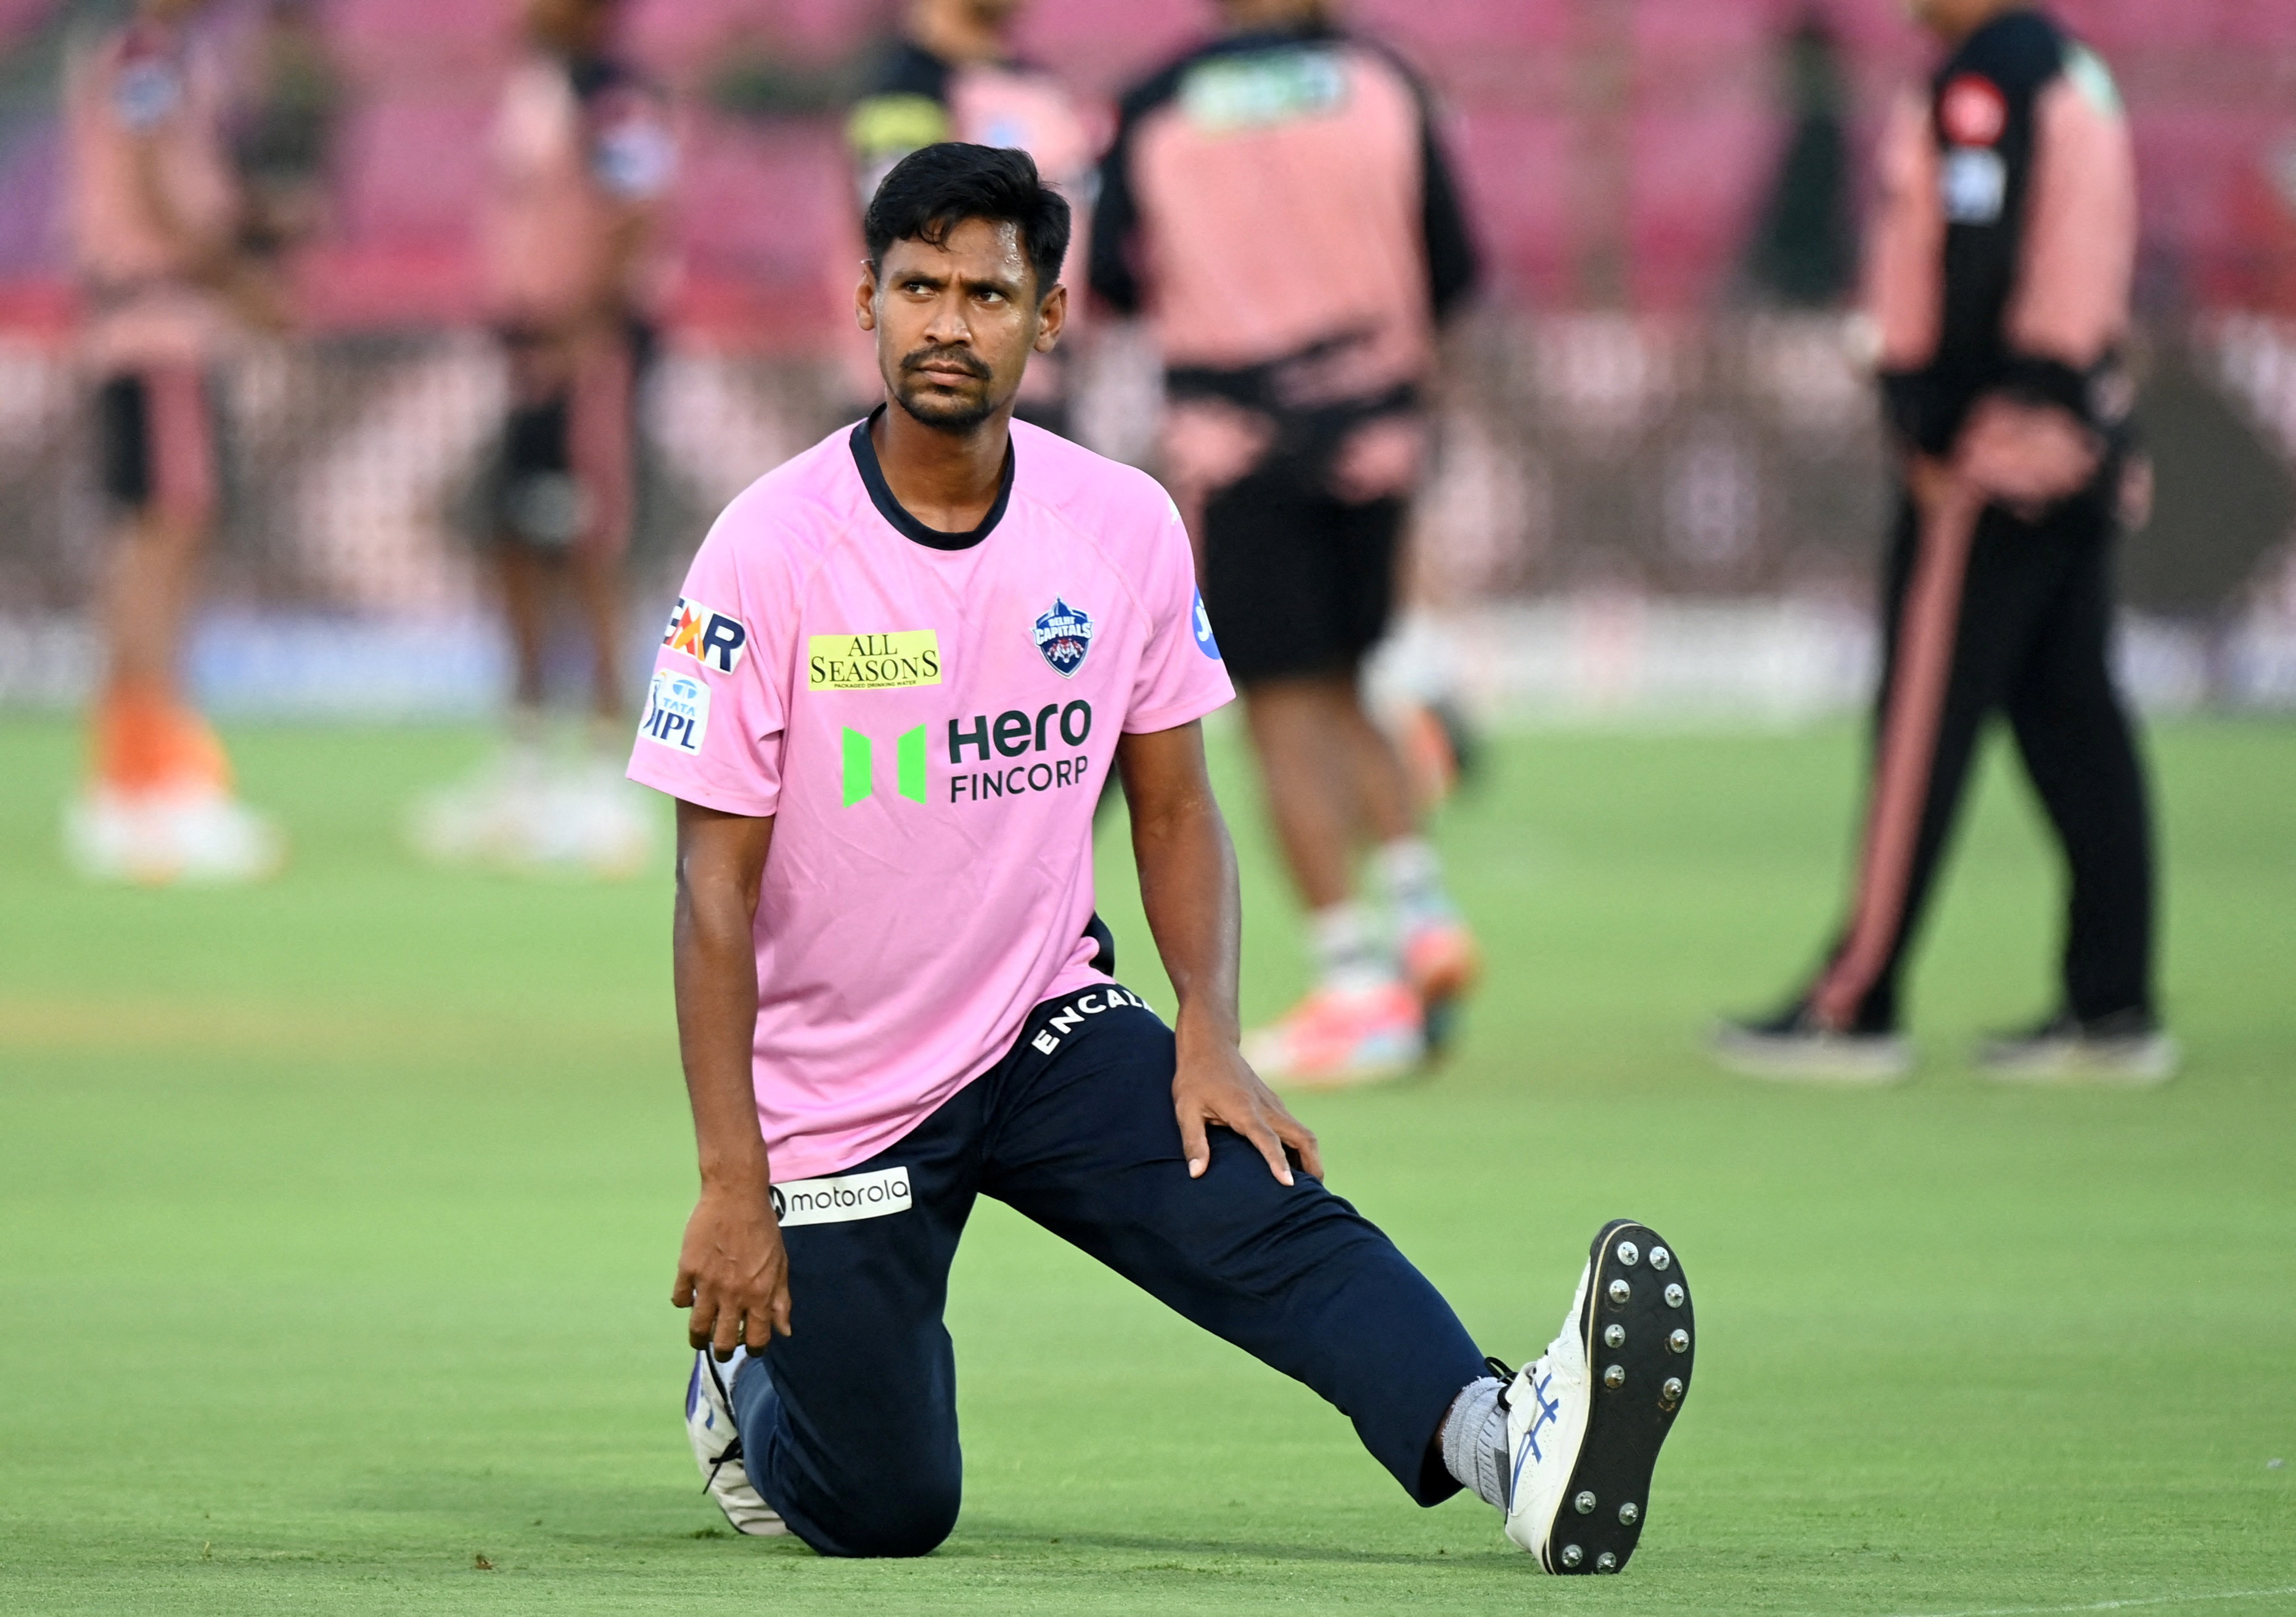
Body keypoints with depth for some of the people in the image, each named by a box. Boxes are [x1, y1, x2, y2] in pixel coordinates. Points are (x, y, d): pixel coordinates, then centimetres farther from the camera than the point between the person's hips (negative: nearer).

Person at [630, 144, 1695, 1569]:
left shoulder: (1127, 528, -3)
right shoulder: (775, 548, -14)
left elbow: (1175, 809, 7)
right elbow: (717, 887, -12)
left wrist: (1210, 1037, -10)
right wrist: (732, 1184, -17)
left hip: (1051, 1026, 2)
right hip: (835, 1095, -2)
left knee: (1276, 1219, -26)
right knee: (886, 1507, 1)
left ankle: (1507, 1446, -48)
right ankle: (752, 1367, 33)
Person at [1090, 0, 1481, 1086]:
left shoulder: (1154, 113, -3)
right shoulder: (1381, 88, -1)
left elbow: (1114, 287, 5)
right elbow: (1451, 279, 3)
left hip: (1229, 438, -2)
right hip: (1372, 429, 3)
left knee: (1287, 712, 0)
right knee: (1337, 692, 19)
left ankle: (1357, 986, -5)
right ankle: (1423, 909, 4)